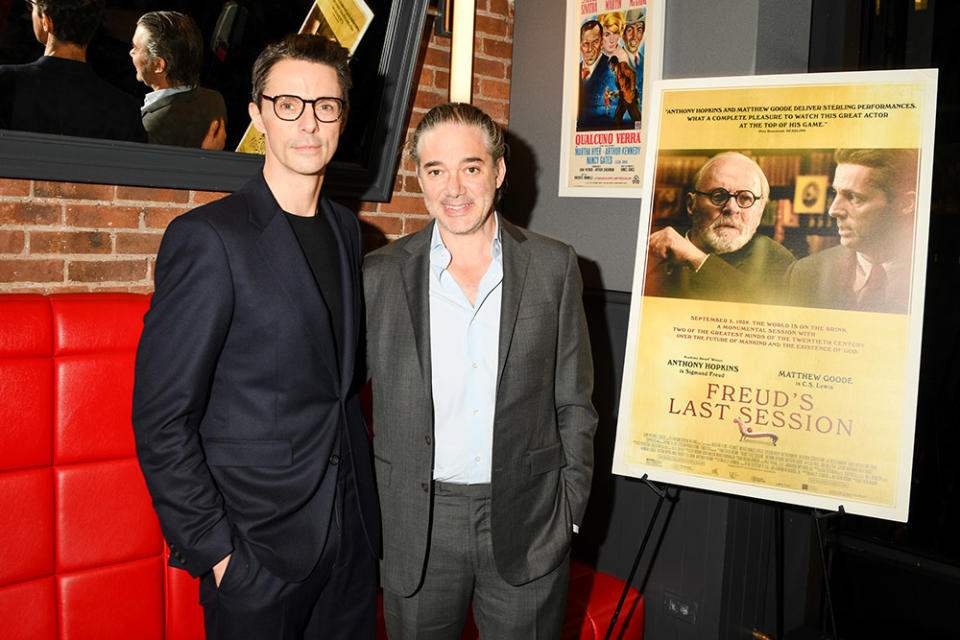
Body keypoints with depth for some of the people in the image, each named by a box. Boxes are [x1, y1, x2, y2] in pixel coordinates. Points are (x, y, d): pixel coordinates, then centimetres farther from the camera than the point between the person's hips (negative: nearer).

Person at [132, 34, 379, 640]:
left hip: (352, 527, 6)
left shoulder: (347, 229, 7)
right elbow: (162, 419, -14)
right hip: (258, 544, -6)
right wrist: (211, 547, -14)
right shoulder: (207, 238, -14)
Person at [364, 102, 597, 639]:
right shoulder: (380, 275, -2)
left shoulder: (554, 267, -1)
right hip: (416, 529, 1)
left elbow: (574, 402, 4)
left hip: (527, 521, 0)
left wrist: (569, 509, 2)